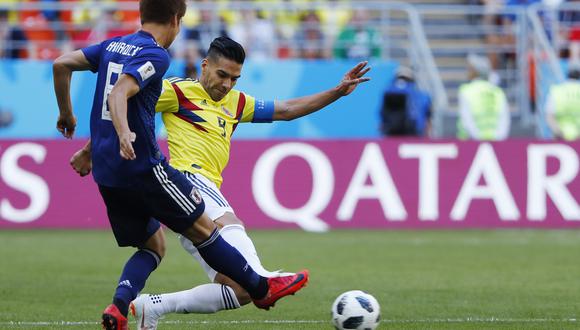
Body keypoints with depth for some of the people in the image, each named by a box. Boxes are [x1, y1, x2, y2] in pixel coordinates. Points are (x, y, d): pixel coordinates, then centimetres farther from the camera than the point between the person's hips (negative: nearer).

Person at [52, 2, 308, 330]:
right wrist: (124, 134, -43)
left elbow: (61, 65, 10)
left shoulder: (113, 45, 12)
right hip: (143, 165, -8)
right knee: (203, 228, 6)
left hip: (106, 173, 8)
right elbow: (118, 94, -27)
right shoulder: (155, 55, -12)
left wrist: (67, 114, 21)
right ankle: (262, 289, 18)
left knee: (153, 246, 14)